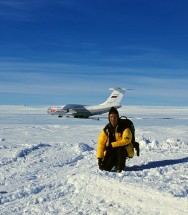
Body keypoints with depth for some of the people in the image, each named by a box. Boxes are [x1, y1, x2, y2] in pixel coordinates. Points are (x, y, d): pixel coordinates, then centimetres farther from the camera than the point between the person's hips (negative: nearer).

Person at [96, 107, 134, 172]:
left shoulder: (124, 127, -15)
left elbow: (126, 140, -26)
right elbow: (101, 143, -4)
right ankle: (116, 161, 18)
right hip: (111, 151, 3)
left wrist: (112, 145, -28)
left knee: (120, 149, -37)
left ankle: (120, 168, -13)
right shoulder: (106, 129, -4)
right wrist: (99, 158, -11)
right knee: (105, 167, -14)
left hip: (124, 150, -3)